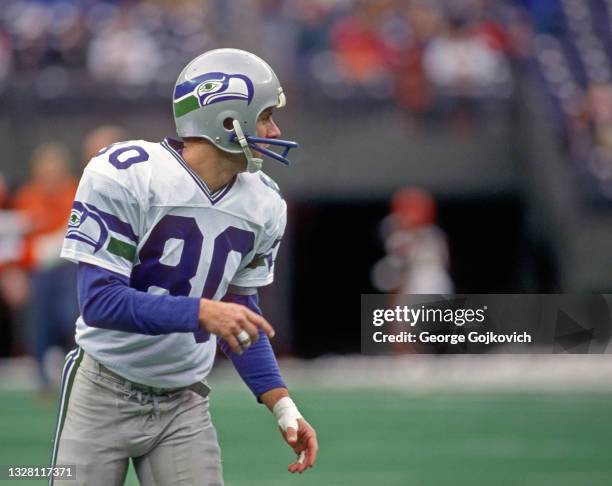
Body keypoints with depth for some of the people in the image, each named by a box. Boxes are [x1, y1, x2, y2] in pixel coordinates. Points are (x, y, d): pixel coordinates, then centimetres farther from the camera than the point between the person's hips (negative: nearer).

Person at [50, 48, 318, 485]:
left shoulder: (264, 204, 2)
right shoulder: (126, 176, -18)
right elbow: (99, 301, -22)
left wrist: (283, 406, 1)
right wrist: (201, 312, -33)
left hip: (185, 405, 5)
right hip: (104, 394, -5)